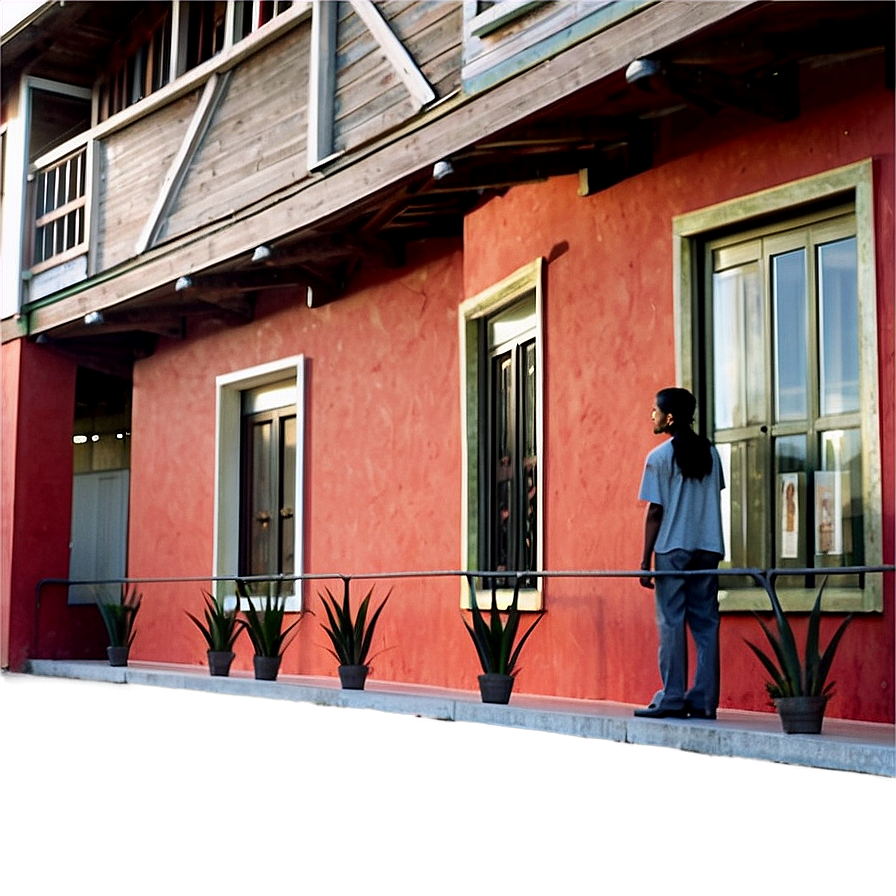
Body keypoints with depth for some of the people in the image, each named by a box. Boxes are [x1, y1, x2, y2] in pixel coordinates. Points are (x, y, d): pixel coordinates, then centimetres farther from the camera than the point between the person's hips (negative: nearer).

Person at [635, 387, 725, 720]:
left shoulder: (659, 457, -6)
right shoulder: (710, 452, 10)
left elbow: (655, 512, -8)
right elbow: (715, 495, 14)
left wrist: (645, 561, -4)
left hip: (673, 549, -5)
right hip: (708, 548, 5)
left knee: (672, 624, -1)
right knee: (706, 623, 5)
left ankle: (672, 700, -3)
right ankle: (704, 701, 5)